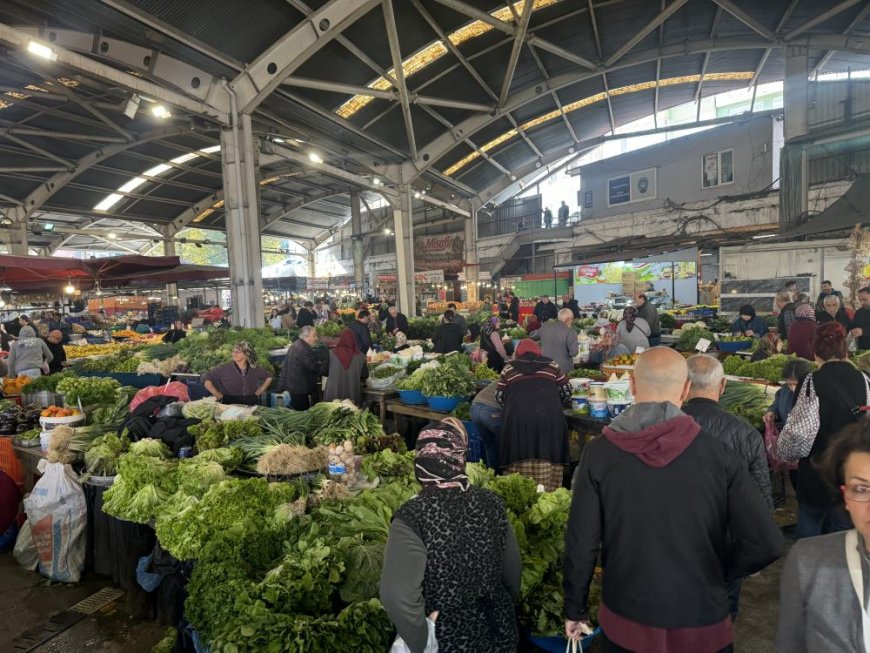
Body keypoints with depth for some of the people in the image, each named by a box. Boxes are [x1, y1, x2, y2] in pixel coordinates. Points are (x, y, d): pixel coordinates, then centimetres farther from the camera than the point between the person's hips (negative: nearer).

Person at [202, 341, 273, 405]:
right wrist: (218, 395, -2)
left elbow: (269, 377, 21)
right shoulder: (224, 369, -1)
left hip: (251, 405, 2)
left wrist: (259, 392, 12)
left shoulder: (254, 370, 6)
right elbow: (205, 378, -1)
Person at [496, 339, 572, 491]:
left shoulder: (509, 368, 16)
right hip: (549, 417, 1)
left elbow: (499, 397, 16)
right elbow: (566, 391, 19)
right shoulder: (551, 365, 18)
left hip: (518, 418, 0)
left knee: (519, 458, 6)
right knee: (547, 458, 6)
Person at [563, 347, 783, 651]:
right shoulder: (718, 454, -16)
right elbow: (766, 545, -13)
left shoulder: (599, 452, -17)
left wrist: (575, 609, 2)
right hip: (703, 622, 0)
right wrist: (718, 571, 7)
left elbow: (580, 544, -13)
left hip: (625, 622, 0)